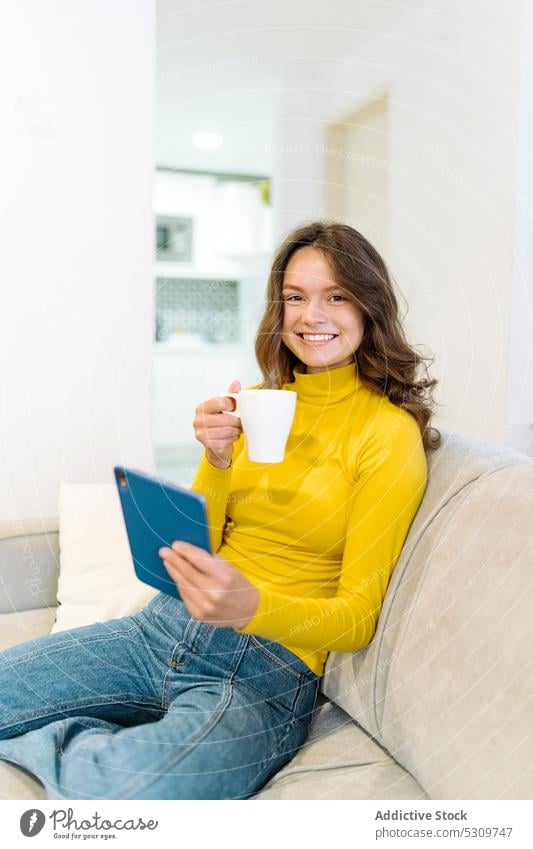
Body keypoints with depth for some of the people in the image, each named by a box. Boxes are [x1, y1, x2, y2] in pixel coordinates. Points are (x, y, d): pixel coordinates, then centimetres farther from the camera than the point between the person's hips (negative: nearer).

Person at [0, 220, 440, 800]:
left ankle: (65, 743, -1)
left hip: (265, 669, -4)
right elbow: (196, 550, 7)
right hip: (166, 626, 5)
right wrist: (217, 461, -11)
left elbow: (358, 618, -9)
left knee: (115, 794, -30)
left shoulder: (389, 431, -7)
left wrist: (252, 608, -29)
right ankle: (92, 747, 12)